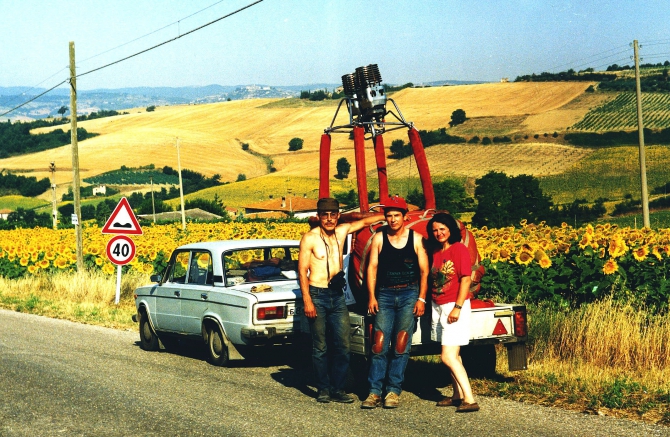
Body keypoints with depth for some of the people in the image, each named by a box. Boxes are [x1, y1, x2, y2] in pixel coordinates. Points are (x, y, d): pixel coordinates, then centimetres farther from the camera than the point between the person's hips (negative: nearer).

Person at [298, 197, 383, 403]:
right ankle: (323, 389, 11)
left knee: (343, 344, 0)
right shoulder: (310, 238, -6)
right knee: (320, 346, 2)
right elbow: (302, 270, -7)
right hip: (317, 295, -4)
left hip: (337, 295, 5)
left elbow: (365, 221, 21)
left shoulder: (342, 231, 7)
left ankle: (337, 389, 8)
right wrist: (307, 300, -14)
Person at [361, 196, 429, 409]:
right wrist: (372, 296, -5)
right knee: (379, 344, -5)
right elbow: (372, 268, 3)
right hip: (385, 294, 1)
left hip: (409, 295, -1)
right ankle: (374, 392, -4)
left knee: (401, 345, -4)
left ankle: (394, 391, 1)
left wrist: (421, 299, -5)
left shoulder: (416, 239, 3)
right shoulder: (379, 238, 5)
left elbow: (424, 271, 3)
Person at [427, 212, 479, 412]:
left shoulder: (459, 249, -9)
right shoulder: (435, 251, 11)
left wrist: (457, 307, -19)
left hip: (455, 306, -7)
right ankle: (458, 395, 16)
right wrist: (429, 305, 10)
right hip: (438, 307, 7)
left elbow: (466, 279, -14)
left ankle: (469, 399, -15)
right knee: (453, 355, 10)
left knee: (448, 356, -14)